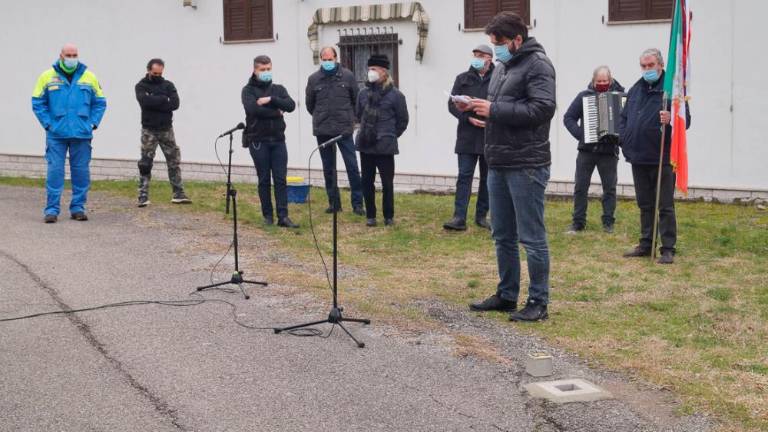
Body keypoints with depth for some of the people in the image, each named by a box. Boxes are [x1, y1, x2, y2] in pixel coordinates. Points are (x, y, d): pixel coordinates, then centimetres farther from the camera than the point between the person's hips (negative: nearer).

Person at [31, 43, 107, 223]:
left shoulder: (89, 77, 6)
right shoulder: (47, 77, 2)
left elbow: (100, 103, 12)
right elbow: (38, 102, 5)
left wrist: (93, 123, 1)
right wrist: (48, 124, -3)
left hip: (82, 134, 2)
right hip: (56, 134, -2)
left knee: (81, 171, 4)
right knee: (55, 170, -5)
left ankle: (78, 207, 15)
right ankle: (52, 209, 0)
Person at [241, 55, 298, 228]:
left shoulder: (278, 89, 13)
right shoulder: (249, 90, 2)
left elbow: (291, 105, -3)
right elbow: (253, 109, -16)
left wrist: (271, 100, -14)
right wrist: (276, 112, -9)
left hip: (278, 139, 3)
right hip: (258, 140, -3)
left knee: (280, 179, -3)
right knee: (264, 180, 3)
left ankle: (283, 216, -4)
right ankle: (267, 215, 10)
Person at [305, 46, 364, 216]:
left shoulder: (347, 76, -1)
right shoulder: (314, 79, 2)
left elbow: (357, 100, 8)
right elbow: (310, 104, 14)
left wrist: (350, 118, 10)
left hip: (344, 130, -2)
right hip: (322, 131, 2)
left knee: (352, 166, -4)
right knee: (328, 168, 9)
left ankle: (357, 203, 2)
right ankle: (333, 202, 18)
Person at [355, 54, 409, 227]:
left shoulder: (395, 95, -6)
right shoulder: (363, 93, 5)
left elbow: (403, 120, 2)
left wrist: (390, 135, 6)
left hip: (385, 147, -4)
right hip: (365, 144, 4)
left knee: (387, 182, 1)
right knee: (367, 182, 7)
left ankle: (389, 216, 13)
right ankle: (370, 216, 18)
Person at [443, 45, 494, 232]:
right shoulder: (462, 79, 7)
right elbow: (452, 104, 2)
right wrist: (468, 118, -12)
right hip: (467, 137, 0)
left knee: (487, 178, 9)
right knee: (464, 176, -4)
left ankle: (481, 216, 19)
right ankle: (459, 218, -7)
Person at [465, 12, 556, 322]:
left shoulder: (537, 65, -8)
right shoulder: (503, 67, 19)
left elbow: (543, 109, -20)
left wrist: (493, 110, -19)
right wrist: (478, 108, 4)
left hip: (526, 166, -9)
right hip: (498, 164, 9)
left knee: (531, 238, -3)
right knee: (503, 236, 14)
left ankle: (538, 302, 5)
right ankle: (507, 295, 24)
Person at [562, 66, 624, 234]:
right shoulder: (584, 96, 1)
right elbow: (568, 118, 1)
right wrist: (580, 134, -12)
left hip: (609, 151, 0)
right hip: (587, 150, 0)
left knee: (610, 188, 4)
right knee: (580, 187, 3)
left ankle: (608, 223, 13)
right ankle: (578, 222, 11)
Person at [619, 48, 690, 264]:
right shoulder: (636, 90, 13)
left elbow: (686, 119, -12)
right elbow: (624, 117, 24)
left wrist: (671, 119, -32)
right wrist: (624, 138, 10)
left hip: (662, 159, -6)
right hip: (638, 158, 7)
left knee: (665, 206, -2)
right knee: (645, 205, 15)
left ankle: (668, 249, 3)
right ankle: (646, 244, 24)